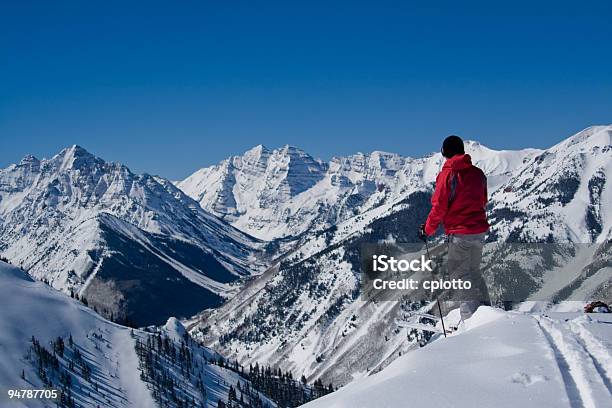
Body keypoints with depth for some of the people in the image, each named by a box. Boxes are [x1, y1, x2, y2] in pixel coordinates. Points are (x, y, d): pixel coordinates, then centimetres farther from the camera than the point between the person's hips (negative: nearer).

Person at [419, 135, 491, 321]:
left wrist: (428, 230, 2)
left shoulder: (447, 174, -12)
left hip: (459, 233, -7)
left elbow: (439, 207, -11)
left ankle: (471, 317, -7)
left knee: (458, 275, -1)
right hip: (479, 231, 7)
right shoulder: (478, 173, 7)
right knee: (474, 273, 19)